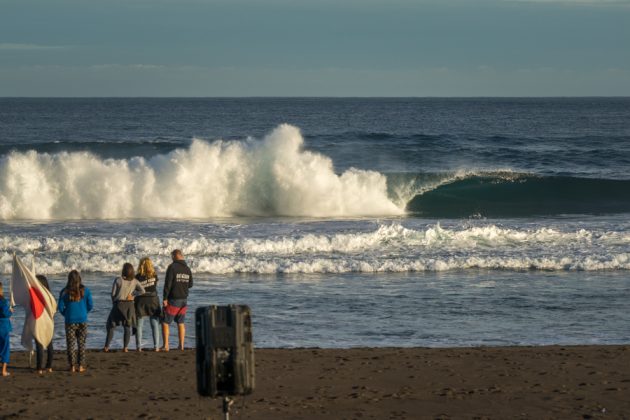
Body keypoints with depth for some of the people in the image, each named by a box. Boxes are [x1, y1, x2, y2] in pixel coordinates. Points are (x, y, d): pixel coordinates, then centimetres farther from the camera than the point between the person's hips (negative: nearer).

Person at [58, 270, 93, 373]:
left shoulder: (64, 292, -6)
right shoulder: (85, 291, -3)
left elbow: (60, 307, -6)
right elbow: (90, 305, 0)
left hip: (70, 321, -1)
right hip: (82, 320, 1)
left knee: (70, 344, 7)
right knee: (81, 343, 10)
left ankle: (72, 366, 6)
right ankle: (81, 366, 10)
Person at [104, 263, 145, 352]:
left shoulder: (118, 280, -9)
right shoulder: (134, 281, -1)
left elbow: (113, 294, -5)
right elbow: (142, 291, -8)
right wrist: (132, 294, 3)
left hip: (118, 304, -2)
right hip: (129, 305, 2)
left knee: (111, 326, 9)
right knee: (127, 327, 11)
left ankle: (106, 346, 6)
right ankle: (125, 347, 5)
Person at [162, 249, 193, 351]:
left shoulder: (172, 267, -13)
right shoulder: (187, 269, 6)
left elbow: (167, 284, -17)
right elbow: (190, 284, 13)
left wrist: (165, 298, -14)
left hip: (173, 300, -6)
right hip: (184, 300, 6)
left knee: (165, 322, 1)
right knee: (180, 323, 15)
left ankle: (166, 346, -5)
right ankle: (181, 345, 13)